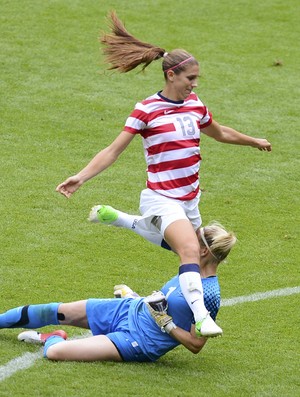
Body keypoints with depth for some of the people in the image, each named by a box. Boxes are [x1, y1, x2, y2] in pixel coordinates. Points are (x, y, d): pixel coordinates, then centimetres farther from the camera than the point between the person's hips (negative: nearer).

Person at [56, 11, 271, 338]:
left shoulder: (195, 104, 9)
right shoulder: (147, 110, -10)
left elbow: (219, 133, 30)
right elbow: (114, 150, -10)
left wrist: (253, 141, 44)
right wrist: (81, 177, -22)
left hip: (189, 200, 9)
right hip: (162, 199, -9)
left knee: (198, 262, 12)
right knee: (190, 250, -30)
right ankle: (201, 318, -40)